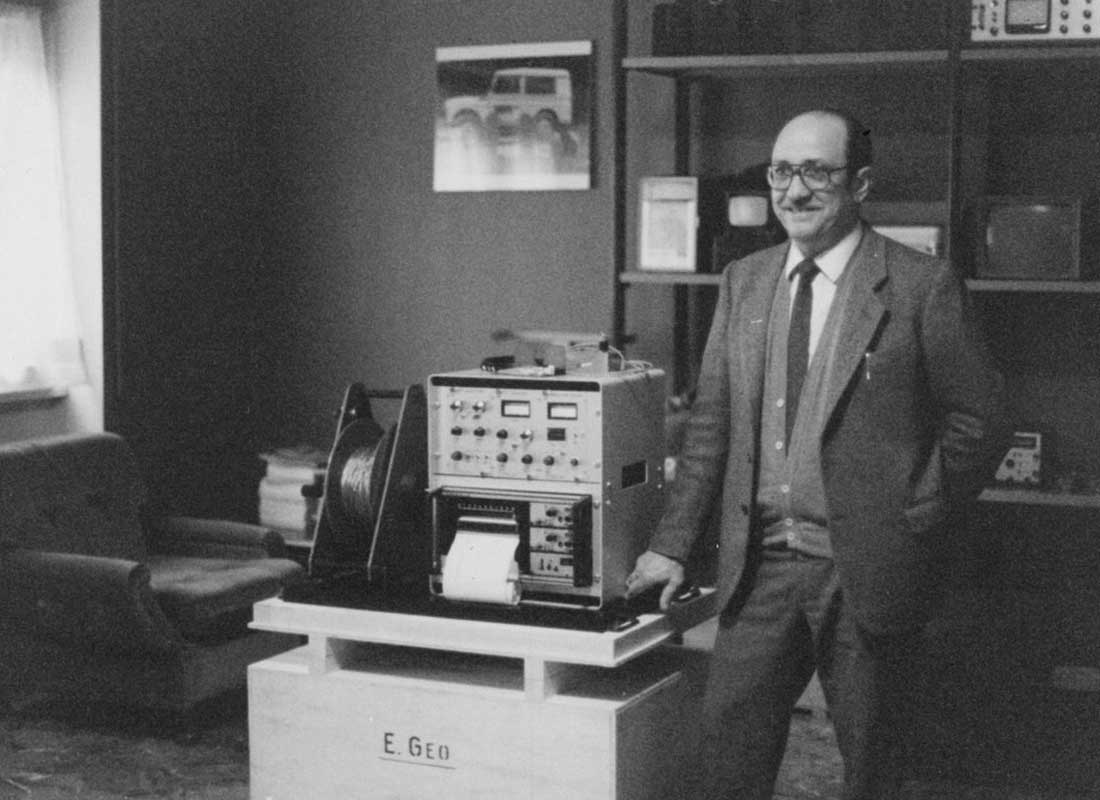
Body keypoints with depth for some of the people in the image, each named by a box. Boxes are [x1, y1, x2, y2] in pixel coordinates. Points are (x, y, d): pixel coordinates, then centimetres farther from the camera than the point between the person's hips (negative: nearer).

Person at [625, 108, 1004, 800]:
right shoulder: (743, 283, 8)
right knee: (729, 730, 6)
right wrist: (672, 546, 8)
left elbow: (974, 416, -4)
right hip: (761, 562, 4)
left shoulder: (923, 286, -7)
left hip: (866, 566, -4)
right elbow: (711, 424, 10)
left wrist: (917, 527, -9)